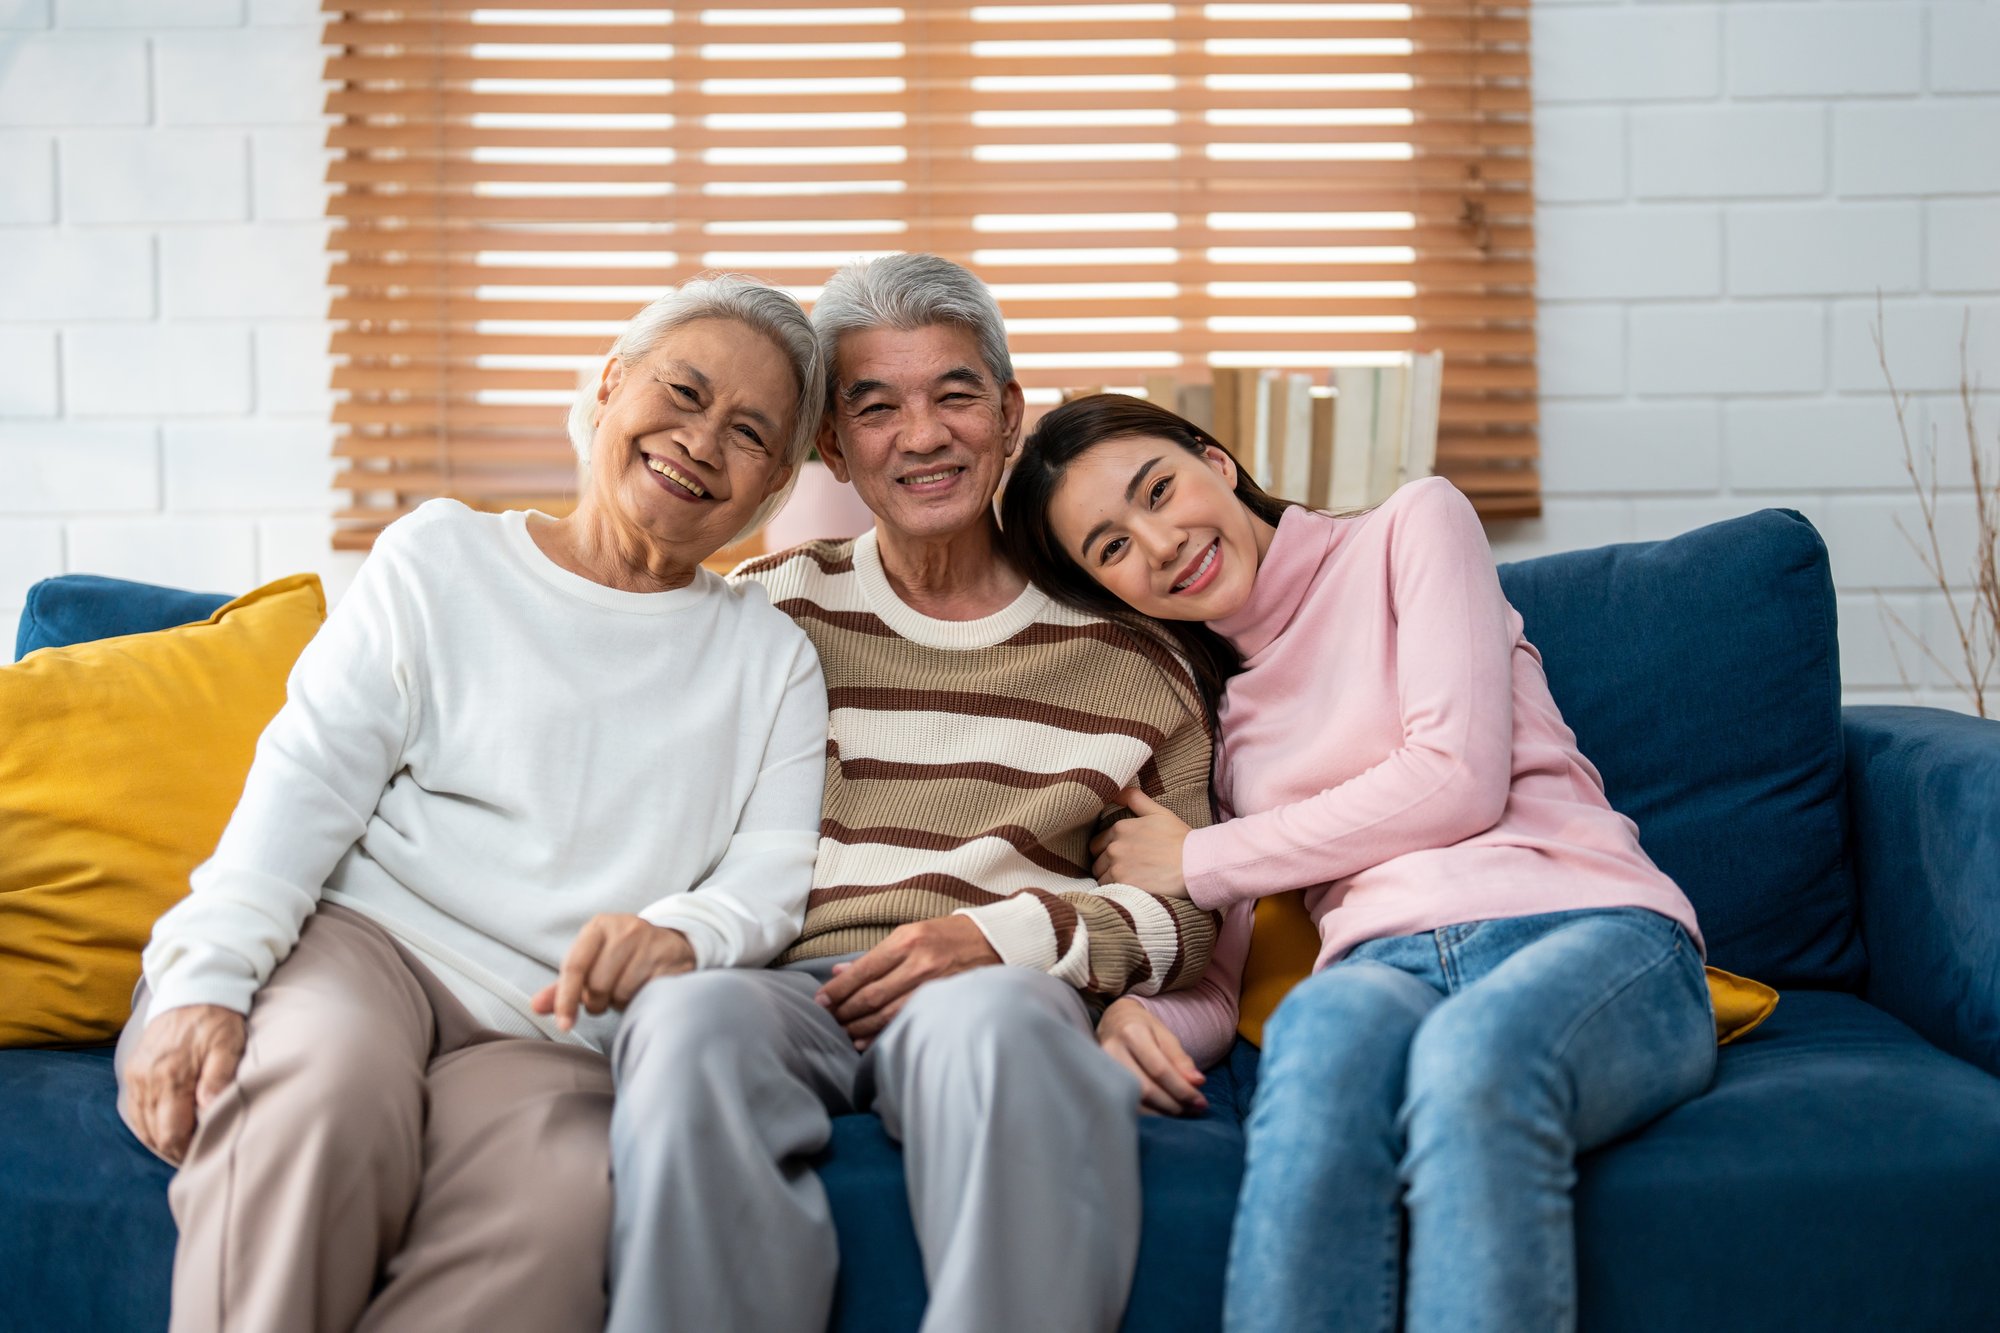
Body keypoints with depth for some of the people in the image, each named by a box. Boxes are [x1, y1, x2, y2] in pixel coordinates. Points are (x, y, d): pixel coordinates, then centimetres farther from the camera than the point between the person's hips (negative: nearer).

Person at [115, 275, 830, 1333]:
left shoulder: (773, 663, 19)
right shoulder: (441, 557, 14)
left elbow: (771, 877, 7)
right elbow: (306, 780, 3)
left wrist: (683, 934, -19)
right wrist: (203, 981, -12)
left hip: (544, 1028, 1)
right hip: (352, 938, -1)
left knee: (559, 1208, -34)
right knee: (327, 1087, -37)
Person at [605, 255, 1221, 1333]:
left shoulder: (1119, 648, 16)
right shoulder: (775, 611, 18)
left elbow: (1187, 910, 14)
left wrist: (1006, 935, -4)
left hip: (1000, 992, 0)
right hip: (788, 985, 1)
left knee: (989, 1018, -38)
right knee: (691, 1022, -36)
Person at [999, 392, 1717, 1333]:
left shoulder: (1413, 525, 13)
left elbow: (1460, 779, -2)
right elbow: (1214, 986, 15)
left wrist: (1199, 862, 3)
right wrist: (1134, 1021, -10)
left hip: (1592, 940, -2)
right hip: (1383, 966, 2)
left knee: (1471, 1054, -39)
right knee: (1330, 1021, -37)